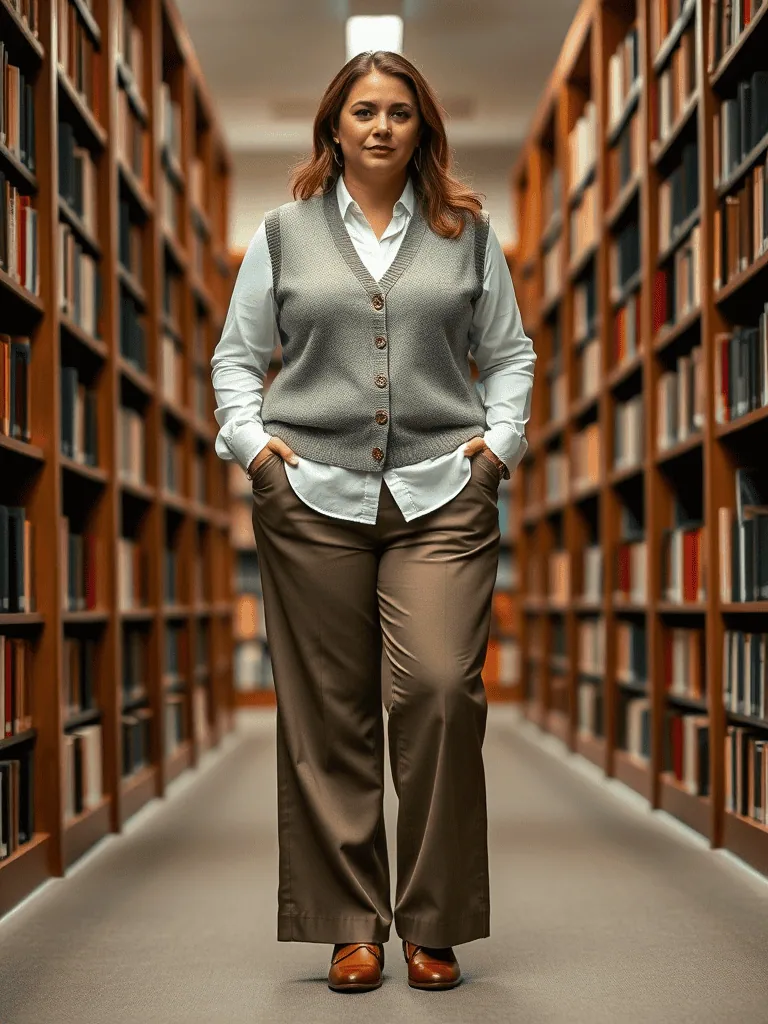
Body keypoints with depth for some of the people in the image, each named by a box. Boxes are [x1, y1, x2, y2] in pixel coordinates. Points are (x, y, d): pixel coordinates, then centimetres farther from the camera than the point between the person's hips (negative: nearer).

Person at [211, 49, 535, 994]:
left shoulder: (466, 232, 15)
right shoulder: (285, 233, 13)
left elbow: (508, 352, 18)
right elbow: (237, 355, 15)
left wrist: (500, 438, 4)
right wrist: (251, 439, -1)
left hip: (442, 494, 0)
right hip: (312, 494, 1)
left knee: (441, 688, -13)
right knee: (328, 712, 1)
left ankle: (434, 925, 1)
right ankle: (352, 926, 11)